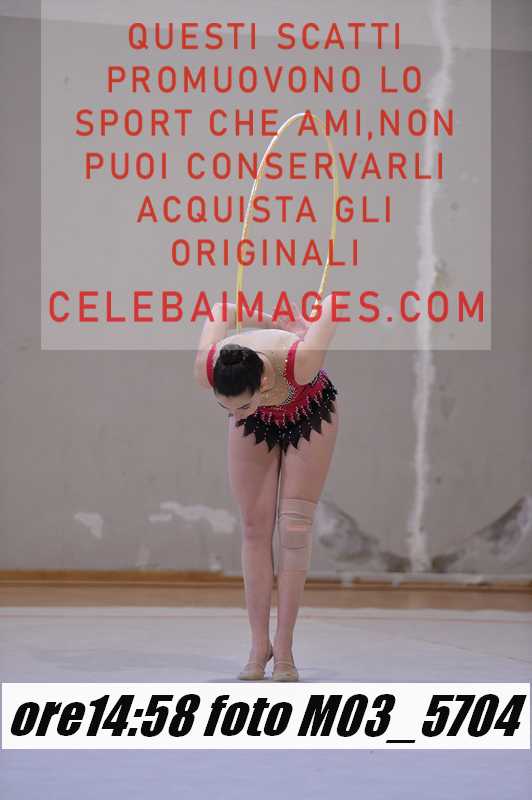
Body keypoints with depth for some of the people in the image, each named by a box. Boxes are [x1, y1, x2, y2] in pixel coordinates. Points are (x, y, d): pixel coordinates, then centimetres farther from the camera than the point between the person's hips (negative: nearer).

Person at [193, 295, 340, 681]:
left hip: (310, 414, -2)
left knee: (295, 526, -9)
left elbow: (333, 302, -29)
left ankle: (284, 647, -6)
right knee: (255, 528, -3)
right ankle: (259, 643, 2)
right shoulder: (207, 370, -35)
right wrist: (274, 322, -5)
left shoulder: (299, 361, -46)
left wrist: (302, 325, -9)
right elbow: (221, 310, -14)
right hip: (259, 424, 2)